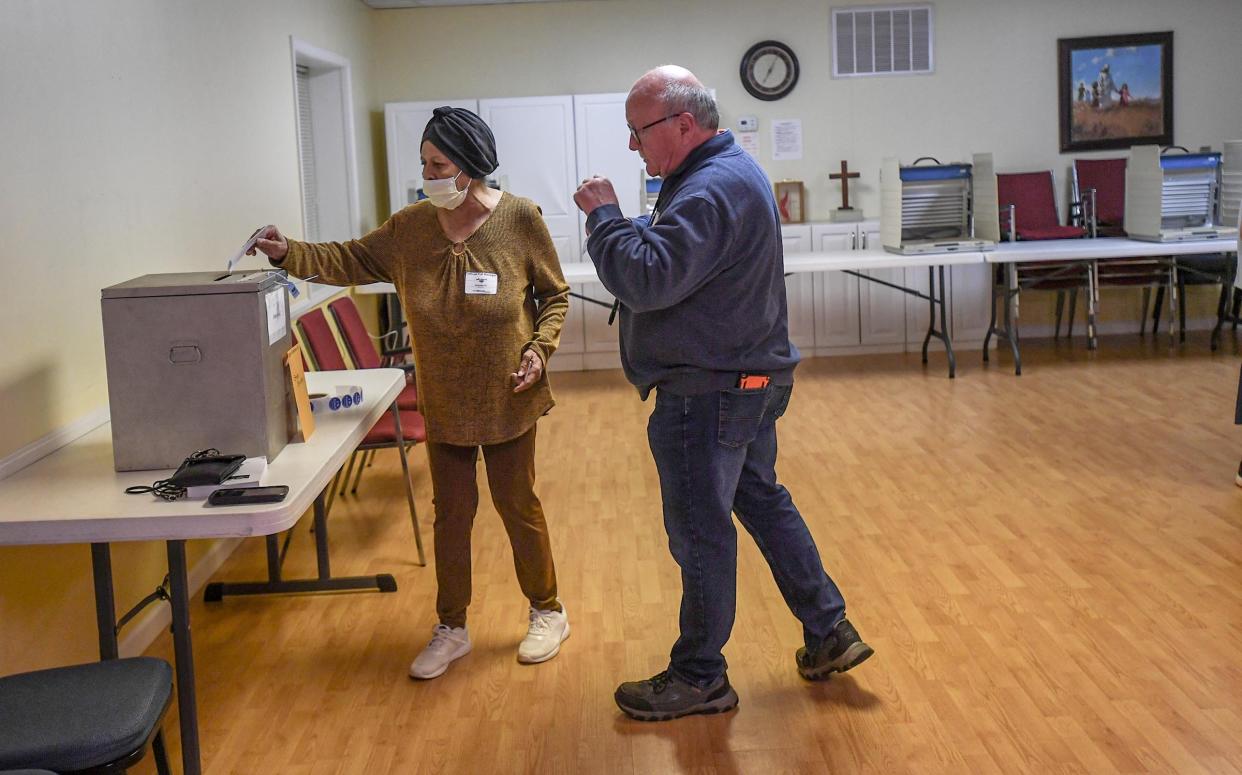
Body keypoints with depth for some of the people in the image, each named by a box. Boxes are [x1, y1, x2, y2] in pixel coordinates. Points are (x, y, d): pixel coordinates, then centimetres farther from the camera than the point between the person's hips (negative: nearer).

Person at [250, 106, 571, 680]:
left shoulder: (520, 219, -11)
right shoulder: (411, 227, -2)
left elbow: (555, 295, -1)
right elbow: (350, 261, 3)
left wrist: (540, 348, -15)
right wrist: (291, 254, -12)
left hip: (507, 401, -3)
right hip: (444, 405, 3)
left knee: (518, 507, 9)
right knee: (451, 513, 12)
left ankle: (547, 612, 31)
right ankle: (452, 629, 27)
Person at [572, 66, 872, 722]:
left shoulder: (710, 191, -22)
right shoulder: (733, 169, 13)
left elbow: (647, 280, -31)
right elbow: (675, 255, 17)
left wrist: (604, 214, -18)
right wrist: (626, 225, 1)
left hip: (708, 392, -11)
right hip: (751, 377, 11)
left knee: (700, 531, 1)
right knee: (762, 501, 20)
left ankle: (698, 678, 14)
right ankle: (829, 631, 28)